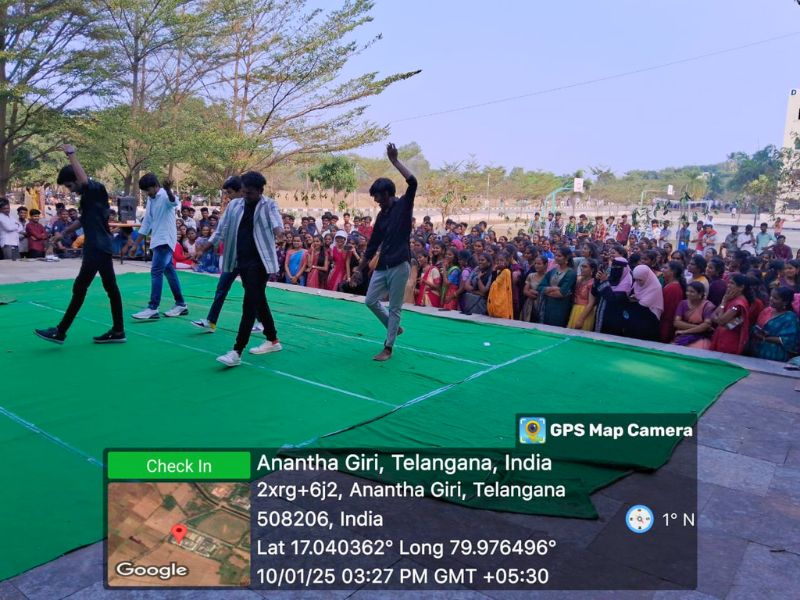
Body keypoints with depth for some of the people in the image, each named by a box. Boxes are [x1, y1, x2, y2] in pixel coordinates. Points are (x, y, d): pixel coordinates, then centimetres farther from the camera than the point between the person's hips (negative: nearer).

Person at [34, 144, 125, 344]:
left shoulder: (96, 189, -11)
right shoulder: (88, 195, 18)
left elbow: (84, 179, -34)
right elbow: (84, 220, 31)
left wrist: (71, 155, -24)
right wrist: (63, 232, 34)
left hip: (98, 248, -10)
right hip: (99, 246, 10)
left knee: (79, 288, -5)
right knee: (111, 287, 9)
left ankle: (60, 332, 2)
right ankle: (118, 331, 12)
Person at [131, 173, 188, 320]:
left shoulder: (165, 196, -13)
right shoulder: (151, 200, 14)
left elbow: (174, 202, -39)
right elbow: (147, 222, 19)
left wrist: (168, 189, -60)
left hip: (165, 240, -10)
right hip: (158, 241, 10)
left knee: (156, 272, -14)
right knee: (169, 271, 12)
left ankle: (153, 309, -13)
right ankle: (181, 305, 18)